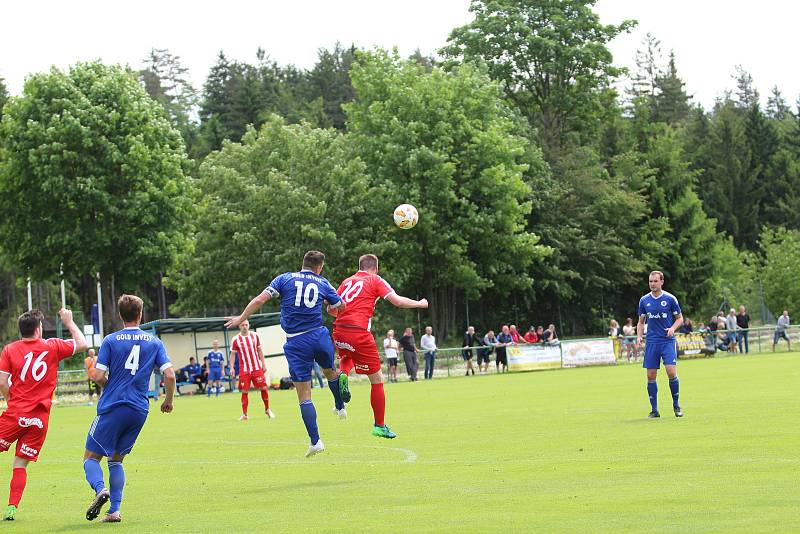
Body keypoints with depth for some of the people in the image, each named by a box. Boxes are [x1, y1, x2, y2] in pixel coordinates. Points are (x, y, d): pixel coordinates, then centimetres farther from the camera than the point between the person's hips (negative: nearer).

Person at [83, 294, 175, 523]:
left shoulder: (111, 340, -3)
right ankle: (114, 510, 5)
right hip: (140, 410, 4)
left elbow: (98, 376, -8)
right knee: (116, 459, 18)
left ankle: (100, 489, -24)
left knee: (91, 458, 6)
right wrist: (168, 400, 16)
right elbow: (170, 375, -1)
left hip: (112, 408, -4)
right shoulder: (154, 342, 6)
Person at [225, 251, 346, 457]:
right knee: (330, 371, 34)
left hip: (296, 343, -2)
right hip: (319, 336, 2)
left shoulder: (285, 278, 4)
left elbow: (260, 299, -4)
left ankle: (315, 441, -4)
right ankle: (340, 407, 51)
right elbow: (341, 306, 18)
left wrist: (241, 318, 6)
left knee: (304, 395, 1)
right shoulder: (323, 283, 8)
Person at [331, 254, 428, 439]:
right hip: (359, 332, -5)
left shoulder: (347, 281, 19)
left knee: (347, 357, 38)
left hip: (339, 330, 5)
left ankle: (342, 374, 3)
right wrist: (419, 304, 15)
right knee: (377, 379, 7)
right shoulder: (375, 280, 6)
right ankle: (380, 426, 10)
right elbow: (398, 301, -2)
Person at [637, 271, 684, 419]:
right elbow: (641, 322, 17)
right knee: (651, 376, -1)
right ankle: (654, 410, 8)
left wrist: (673, 328, -12)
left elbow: (680, 318, 7)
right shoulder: (644, 300, 8)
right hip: (651, 342, 3)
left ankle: (676, 405, 4)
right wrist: (639, 336, 0)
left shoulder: (670, 299, -1)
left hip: (668, 340, -3)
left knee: (671, 372, -15)